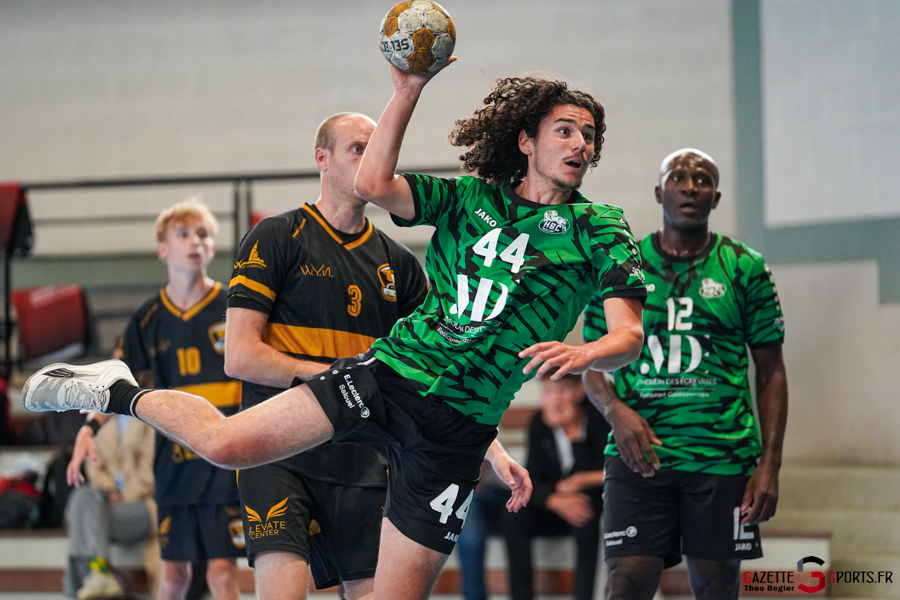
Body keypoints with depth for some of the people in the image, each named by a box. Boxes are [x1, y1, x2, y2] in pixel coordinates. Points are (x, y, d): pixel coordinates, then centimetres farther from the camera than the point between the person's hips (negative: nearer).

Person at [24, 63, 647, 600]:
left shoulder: (598, 227, 4)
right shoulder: (467, 198, 8)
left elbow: (630, 335, -5)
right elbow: (373, 184, -4)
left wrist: (583, 354, -27)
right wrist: (408, 91, -11)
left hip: (458, 427, 0)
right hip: (392, 373, 0)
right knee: (227, 443, -17)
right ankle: (121, 393, 11)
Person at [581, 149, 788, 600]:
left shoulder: (745, 270, 5)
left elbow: (771, 372, 7)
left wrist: (769, 463, -2)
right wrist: (616, 410, -11)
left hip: (724, 457, 0)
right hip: (638, 455, 0)